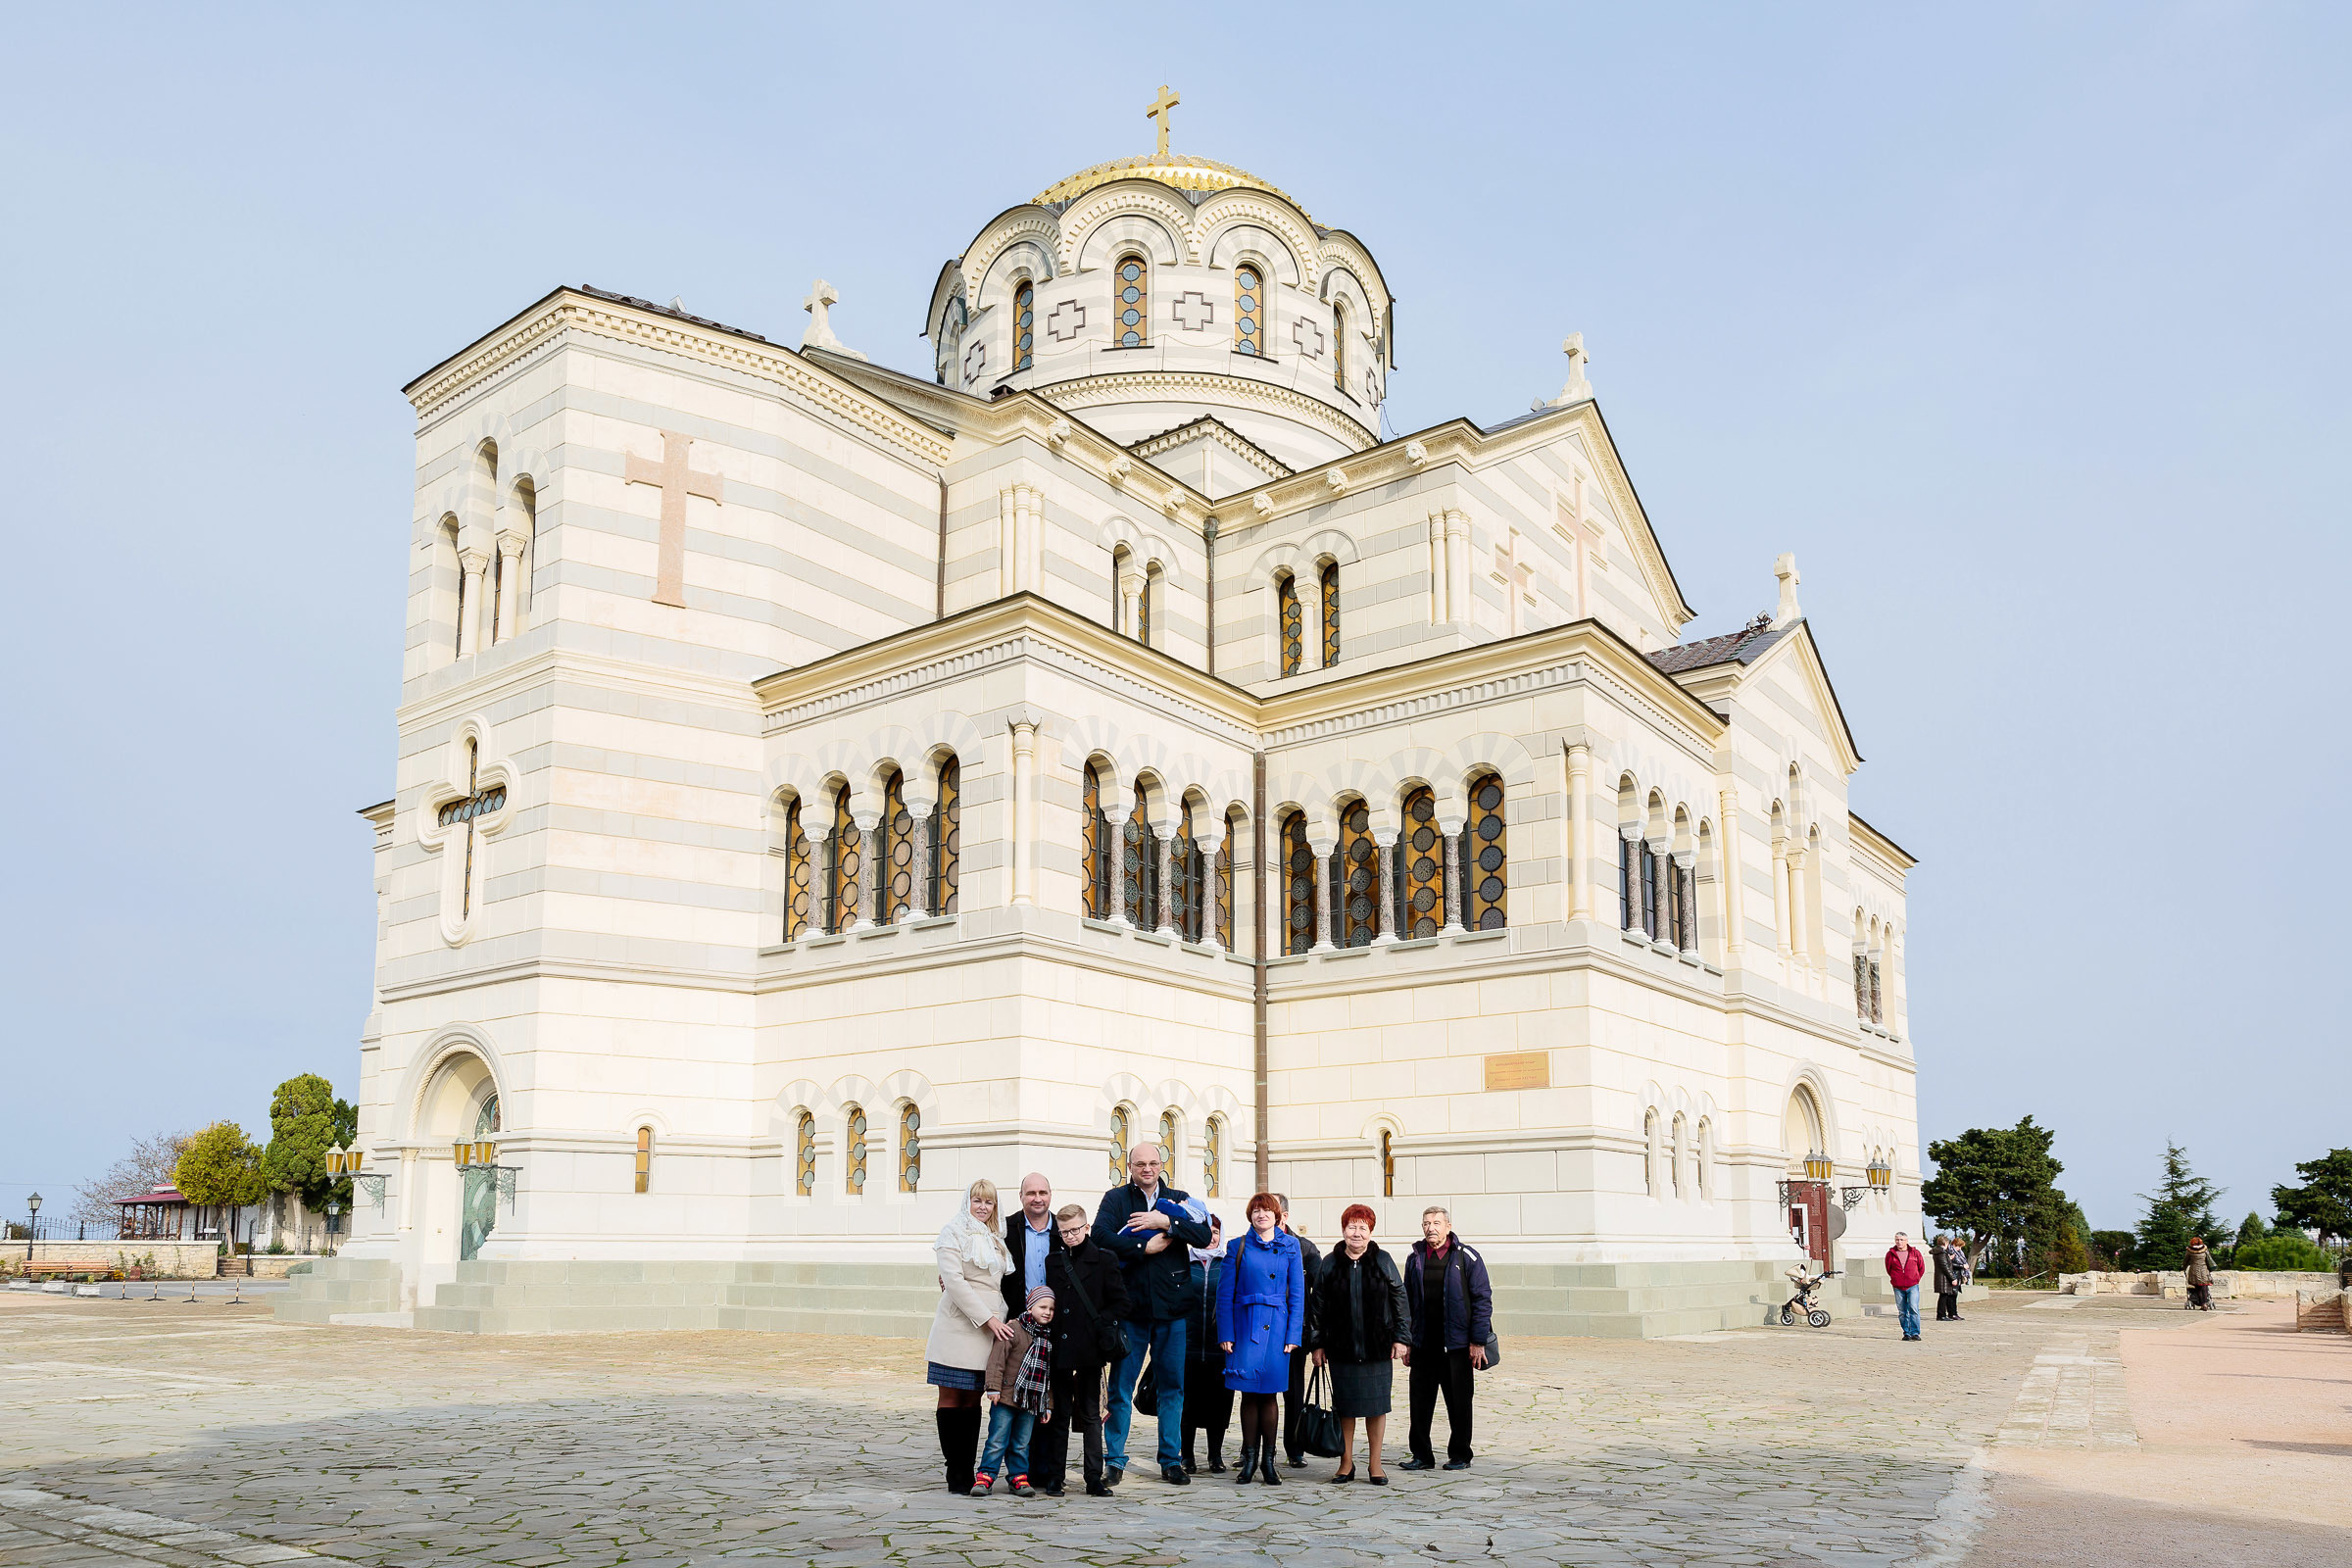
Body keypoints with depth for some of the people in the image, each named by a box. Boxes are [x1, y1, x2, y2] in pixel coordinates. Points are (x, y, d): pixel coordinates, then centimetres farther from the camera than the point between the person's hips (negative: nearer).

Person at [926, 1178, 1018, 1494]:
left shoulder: (995, 1239, 20)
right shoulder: (953, 1232, -2)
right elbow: (953, 1279, -12)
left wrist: (1003, 1318, 7)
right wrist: (988, 1318, -15)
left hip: (989, 1328, 6)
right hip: (958, 1326, -6)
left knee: (973, 1399, 6)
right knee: (951, 1398, -1)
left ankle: (968, 1472, 9)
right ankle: (955, 1475, 2)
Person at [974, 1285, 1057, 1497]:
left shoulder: (1049, 1338, 12)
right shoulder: (1015, 1329, -8)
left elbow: (1050, 1374, 18)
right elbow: (997, 1357, -11)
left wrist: (1048, 1405, 17)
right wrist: (994, 1386, -15)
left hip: (1032, 1403, 5)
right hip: (1006, 1399, -5)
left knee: (1021, 1444, 11)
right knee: (997, 1441, -3)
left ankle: (1018, 1477, 20)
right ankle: (985, 1477, 4)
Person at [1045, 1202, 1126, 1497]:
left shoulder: (1104, 1259, 1)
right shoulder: (1053, 1262, 11)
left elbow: (1120, 1302, 0)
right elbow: (1048, 1304, 15)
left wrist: (1102, 1327, -9)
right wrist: (1049, 1335, 4)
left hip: (1089, 1350, -3)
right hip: (1060, 1350, 3)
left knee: (1090, 1415, 3)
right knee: (1060, 1414, 8)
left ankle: (1094, 1478, 6)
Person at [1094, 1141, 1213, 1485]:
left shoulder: (1178, 1200, 11)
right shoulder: (1116, 1198, 5)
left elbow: (1204, 1236, -4)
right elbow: (1100, 1235, -12)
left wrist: (1166, 1222, -15)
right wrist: (1145, 1248, -13)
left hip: (1171, 1307, 2)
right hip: (1130, 1307, -2)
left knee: (1173, 1386, 7)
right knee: (1121, 1386, 2)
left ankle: (1171, 1461, 17)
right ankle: (1115, 1461, 13)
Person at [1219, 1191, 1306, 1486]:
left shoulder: (1290, 1246, 7)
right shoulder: (1238, 1246, 5)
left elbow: (1297, 1293, 5)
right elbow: (1225, 1293, 4)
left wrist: (1294, 1335, -3)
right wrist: (1226, 1334, -4)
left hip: (1276, 1326, 0)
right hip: (1245, 1324, 0)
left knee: (1268, 1393, 1)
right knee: (1249, 1393, 1)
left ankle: (1268, 1461, 13)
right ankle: (1249, 1460, 12)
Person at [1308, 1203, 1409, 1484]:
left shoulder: (1383, 1261, 3)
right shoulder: (1330, 1264, 5)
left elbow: (1400, 1300, 5)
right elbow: (1318, 1306, 7)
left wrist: (1400, 1337, 0)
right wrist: (1317, 1344, 3)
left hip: (1377, 1347, 0)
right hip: (1341, 1349, 1)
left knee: (1377, 1405, 3)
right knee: (1344, 1406, 5)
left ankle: (1374, 1464, 14)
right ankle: (1346, 1463, 16)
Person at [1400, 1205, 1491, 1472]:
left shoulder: (1466, 1257, -3)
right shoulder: (1415, 1259, 9)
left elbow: (1483, 1299, -4)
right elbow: (1407, 1302, 13)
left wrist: (1477, 1341, -9)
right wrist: (1405, 1341, 8)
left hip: (1457, 1346, -3)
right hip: (1423, 1346, 3)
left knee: (1459, 1402, 5)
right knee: (1420, 1401, 5)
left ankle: (1460, 1456, 19)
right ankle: (1421, 1455, 17)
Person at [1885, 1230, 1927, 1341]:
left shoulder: (1915, 1253, 3)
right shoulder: (1891, 1254, 4)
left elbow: (1922, 1268, 13)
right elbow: (1888, 1269, 17)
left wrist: (1916, 1279, 10)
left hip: (1912, 1286, -2)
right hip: (1898, 1287, 2)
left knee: (1913, 1308, -15)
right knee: (1902, 1312, 5)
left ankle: (1915, 1333, -11)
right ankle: (1906, 1333, 14)